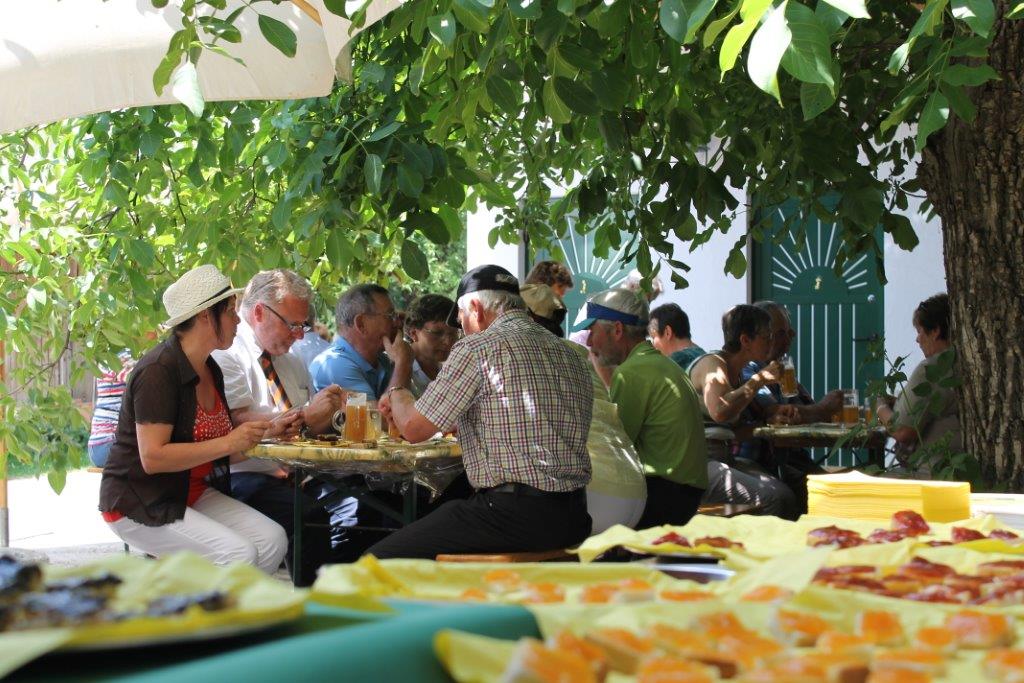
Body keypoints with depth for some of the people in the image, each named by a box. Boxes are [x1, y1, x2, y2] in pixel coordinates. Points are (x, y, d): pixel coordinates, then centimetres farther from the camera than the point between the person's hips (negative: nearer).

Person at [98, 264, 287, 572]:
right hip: (138, 505, -9)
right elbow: (153, 458, -26)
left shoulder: (210, 370, 9)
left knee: (272, 540, -12)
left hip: (193, 494, 9)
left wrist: (257, 431, 2)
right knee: (238, 554, -24)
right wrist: (228, 443, -25)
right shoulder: (158, 371, -19)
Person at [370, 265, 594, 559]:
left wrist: (397, 390, 17)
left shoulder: (478, 347, -7)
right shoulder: (570, 356, 16)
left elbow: (414, 427, -4)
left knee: (379, 560, -2)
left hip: (515, 514, -9)